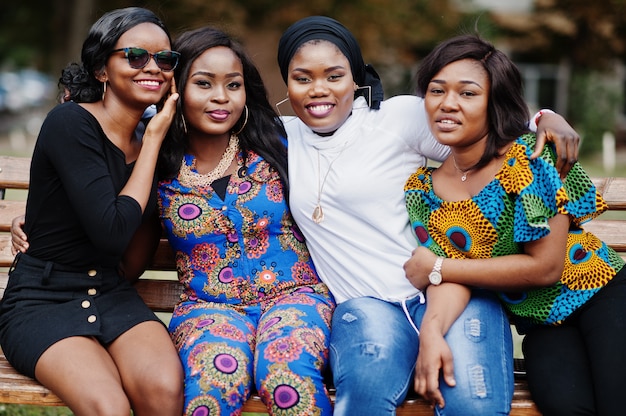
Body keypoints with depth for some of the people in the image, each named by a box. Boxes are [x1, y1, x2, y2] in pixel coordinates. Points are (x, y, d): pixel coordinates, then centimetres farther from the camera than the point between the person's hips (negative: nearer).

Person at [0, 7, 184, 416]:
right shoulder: (71, 122, -12)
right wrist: (154, 141, -10)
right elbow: (113, 232, -20)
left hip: (113, 296, 5)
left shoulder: (152, 142, 8)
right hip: (42, 301, -5)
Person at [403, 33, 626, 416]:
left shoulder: (529, 155, -15)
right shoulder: (422, 191, -3)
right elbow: (453, 277, -9)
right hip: (540, 325, 3)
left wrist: (436, 268, -16)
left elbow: (546, 266, -18)